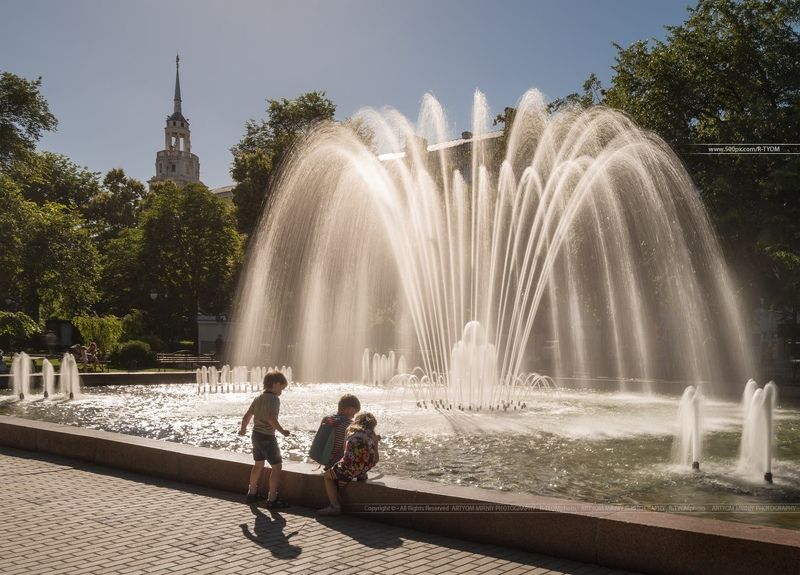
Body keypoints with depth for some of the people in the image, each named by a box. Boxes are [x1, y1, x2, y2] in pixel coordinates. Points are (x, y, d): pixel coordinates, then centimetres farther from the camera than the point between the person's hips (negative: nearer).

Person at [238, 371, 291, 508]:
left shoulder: (258, 398, 10)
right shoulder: (274, 398, -15)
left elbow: (247, 416, 15)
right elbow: (271, 418, -29)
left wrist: (243, 429, 29)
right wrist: (282, 430, -26)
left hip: (256, 435, 9)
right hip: (267, 437, -9)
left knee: (258, 465, 24)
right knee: (277, 466, -1)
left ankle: (252, 493, 37)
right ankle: (272, 499, -1)